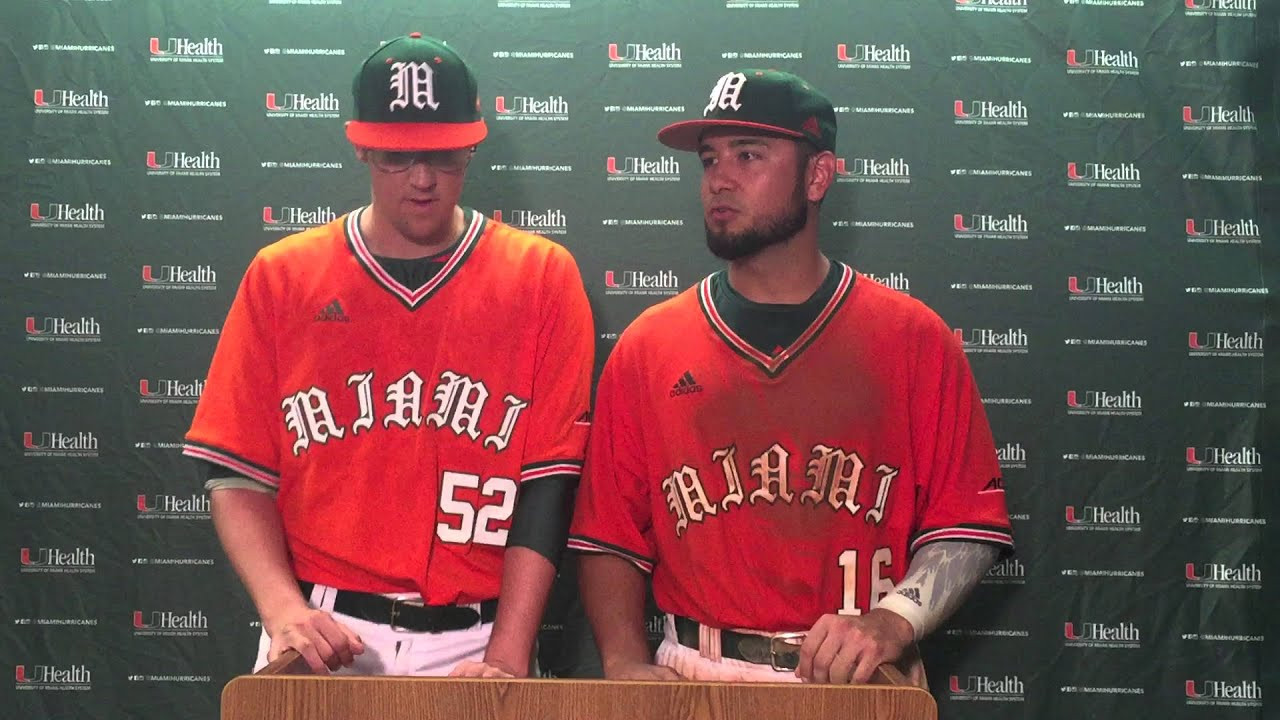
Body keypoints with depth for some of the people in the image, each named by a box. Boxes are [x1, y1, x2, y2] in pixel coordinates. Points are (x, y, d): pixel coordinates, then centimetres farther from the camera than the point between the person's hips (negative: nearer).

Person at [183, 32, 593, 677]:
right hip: (322, 637, 1)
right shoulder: (280, 277, 4)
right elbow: (238, 472, 3)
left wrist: (506, 661, -11)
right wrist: (285, 611, -12)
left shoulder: (543, 277, 0)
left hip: (472, 646, -1)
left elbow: (548, 482, -4)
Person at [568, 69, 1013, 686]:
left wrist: (892, 621, -11)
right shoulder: (647, 348, 9)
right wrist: (626, 662, -7)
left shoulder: (914, 339, 5)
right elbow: (611, 537, 7)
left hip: (859, 683, -1)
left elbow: (966, 529, 4)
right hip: (691, 683, 1)